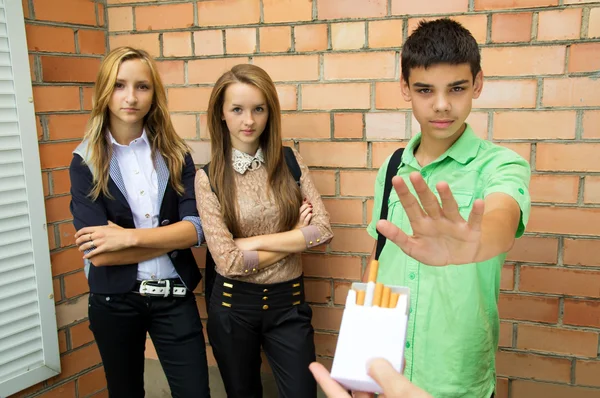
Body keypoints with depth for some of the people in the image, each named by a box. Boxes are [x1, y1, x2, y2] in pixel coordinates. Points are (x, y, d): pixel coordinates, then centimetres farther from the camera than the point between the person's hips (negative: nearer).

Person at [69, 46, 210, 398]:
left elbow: (195, 228, -11)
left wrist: (129, 237, -19)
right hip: (114, 300, 0)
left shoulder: (175, 154, -1)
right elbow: (97, 252, -15)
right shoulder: (86, 162, -6)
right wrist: (171, 239, -12)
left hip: (174, 295, 1)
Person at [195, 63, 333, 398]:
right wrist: (295, 238, -10)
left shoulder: (290, 161, -4)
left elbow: (324, 230, -12)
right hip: (233, 306, -1)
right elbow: (228, 260, -15)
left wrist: (252, 242, -15)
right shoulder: (209, 178, -9)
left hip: (288, 302, 1)